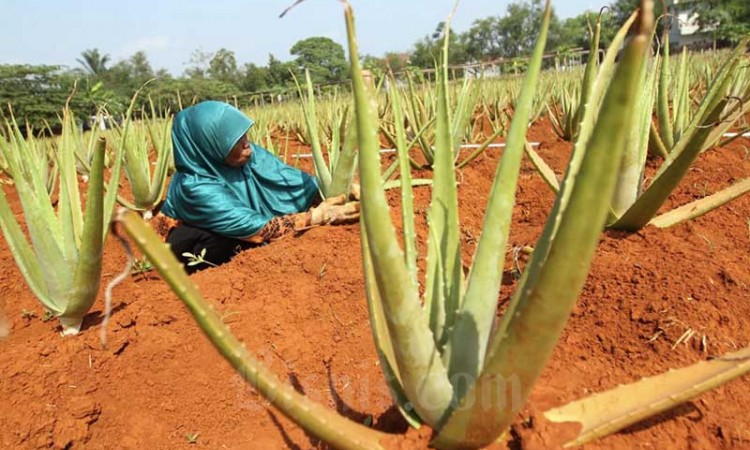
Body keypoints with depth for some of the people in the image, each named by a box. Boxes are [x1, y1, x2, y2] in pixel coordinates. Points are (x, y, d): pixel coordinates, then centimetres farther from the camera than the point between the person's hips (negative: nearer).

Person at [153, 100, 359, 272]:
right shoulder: (196, 186, -36)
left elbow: (290, 179, -19)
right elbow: (258, 229, -36)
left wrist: (339, 191, -31)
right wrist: (316, 217, -37)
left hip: (232, 239, 6)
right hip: (186, 243, -5)